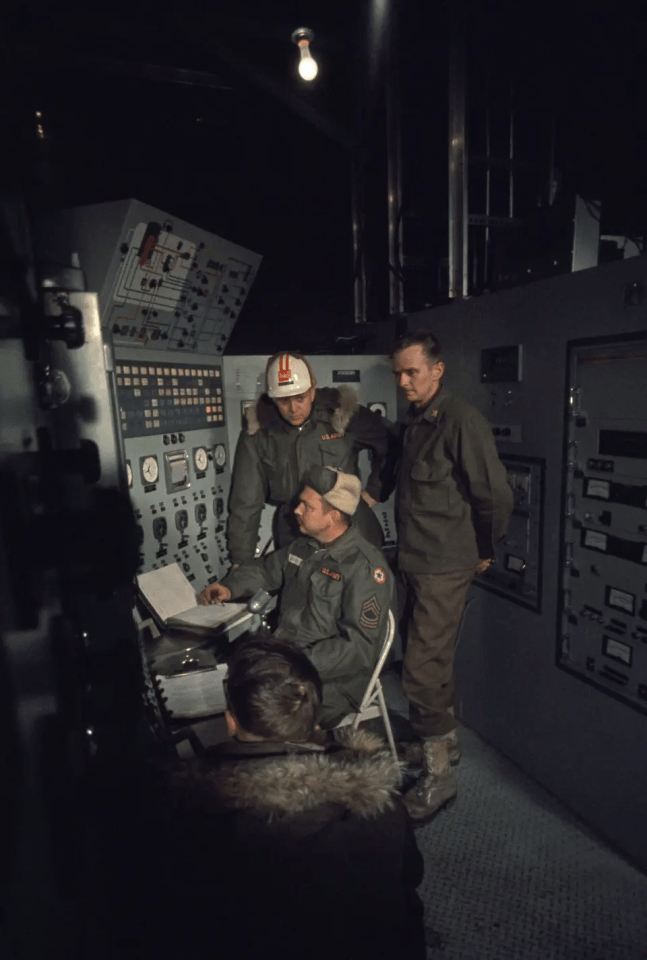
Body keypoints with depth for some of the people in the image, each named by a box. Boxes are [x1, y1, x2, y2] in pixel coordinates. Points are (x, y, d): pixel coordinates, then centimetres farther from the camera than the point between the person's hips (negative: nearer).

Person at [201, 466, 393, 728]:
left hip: (332, 681, -7)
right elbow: (264, 568, 22)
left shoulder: (365, 568, -18)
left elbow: (360, 646, -20)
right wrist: (230, 588, 4)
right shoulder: (305, 547, 5)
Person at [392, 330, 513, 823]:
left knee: (422, 670, -4)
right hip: (417, 562, 9)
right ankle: (448, 740, 41)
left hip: (445, 568, -9)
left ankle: (438, 774, 15)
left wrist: (486, 551, -7)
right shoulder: (413, 422, 11)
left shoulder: (461, 420, -17)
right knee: (436, 659, 21)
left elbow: (496, 494, -18)